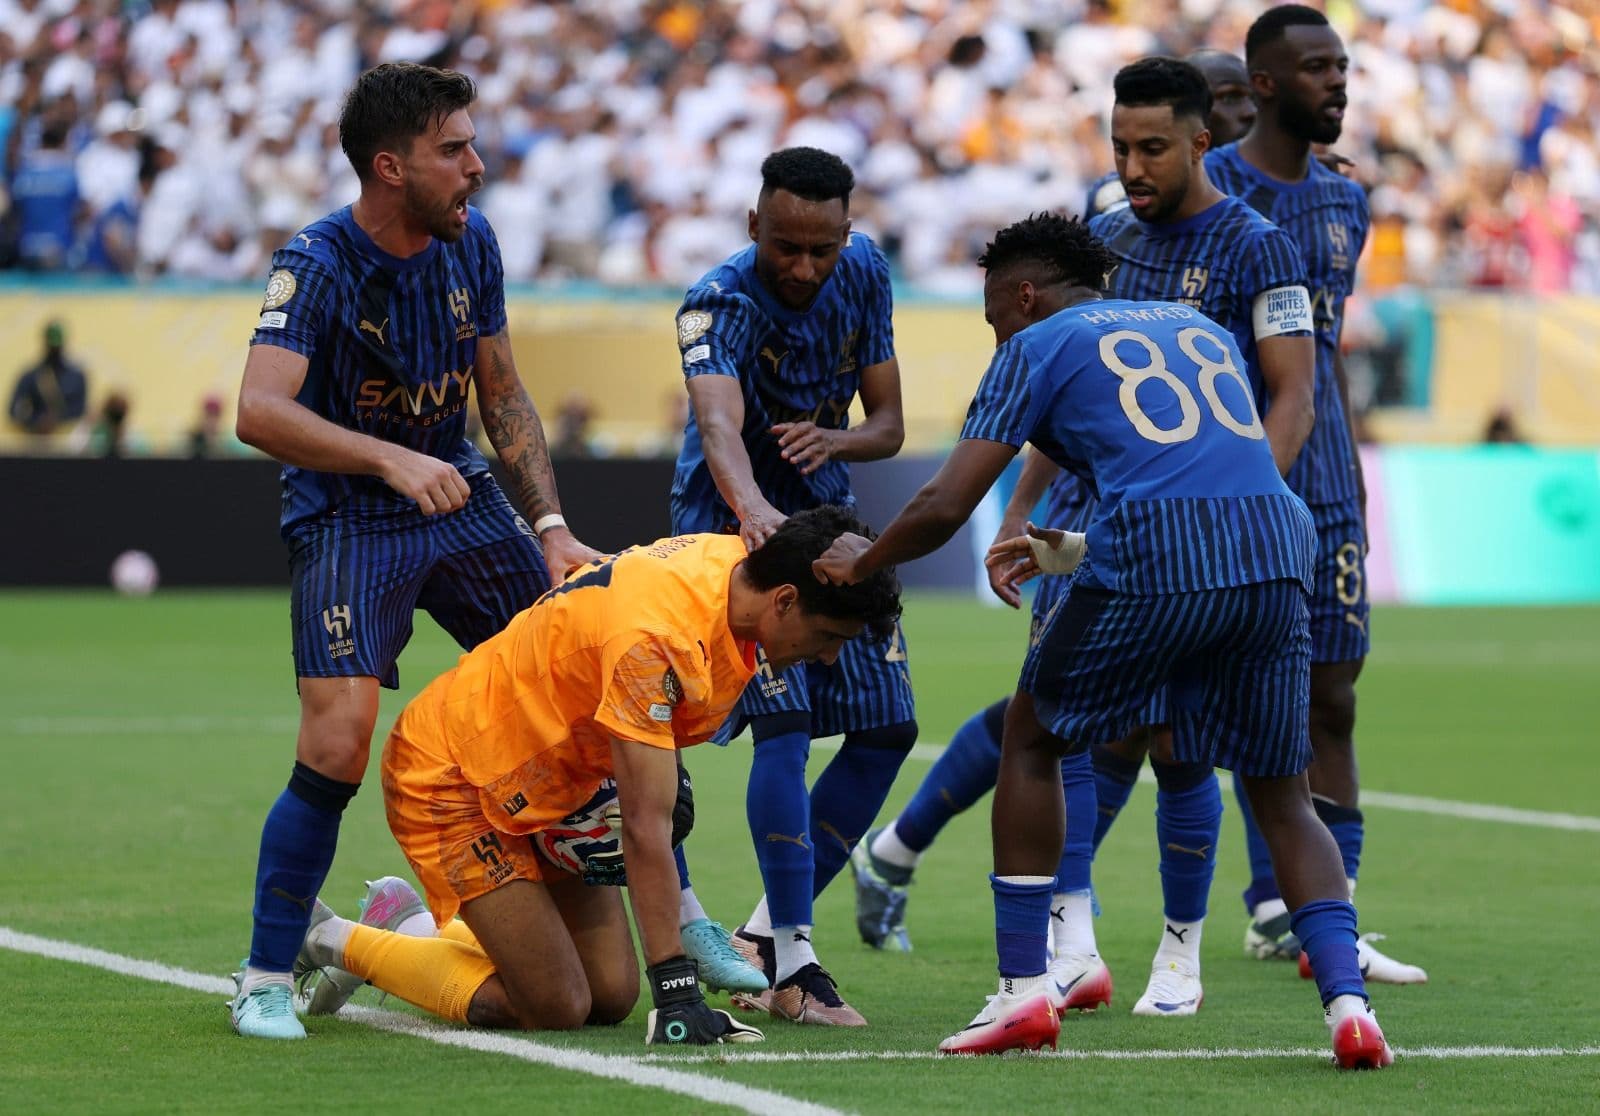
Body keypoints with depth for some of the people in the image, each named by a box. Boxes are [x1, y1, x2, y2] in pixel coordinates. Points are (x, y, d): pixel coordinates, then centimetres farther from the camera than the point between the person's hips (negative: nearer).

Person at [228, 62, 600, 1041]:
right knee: (339, 741, -21)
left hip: (460, 495, 6)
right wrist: (391, 458, -46)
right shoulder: (318, 266, -20)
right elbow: (260, 411, -34)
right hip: (348, 516, -6)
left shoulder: (471, 243, 0)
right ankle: (267, 981, -6)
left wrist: (552, 528, 2)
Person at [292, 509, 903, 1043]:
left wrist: (664, 763, 10)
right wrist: (678, 991, -37)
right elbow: (646, 829, -36)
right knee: (556, 1008, -14)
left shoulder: (732, 561, -9)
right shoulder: (653, 638, -35)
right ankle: (337, 943, 3)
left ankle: (416, 931, 22)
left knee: (612, 997, 3)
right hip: (445, 779, -9)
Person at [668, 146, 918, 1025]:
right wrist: (753, 509, -66)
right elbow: (719, 425, -45)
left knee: (887, 728, 4)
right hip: (733, 521, -7)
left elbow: (889, 425, -1)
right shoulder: (720, 305, -25)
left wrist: (834, 440, -25)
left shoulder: (863, 274, -7)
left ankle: (767, 935, 13)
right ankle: (792, 963, -20)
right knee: (785, 722, -22)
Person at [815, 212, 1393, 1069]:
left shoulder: (1038, 346, 15)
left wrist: (860, 563, 29)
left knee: (1031, 739, 19)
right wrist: (1076, 554, 42)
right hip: (1277, 550, 4)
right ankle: (1347, 1004, -5)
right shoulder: (1200, 328, 31)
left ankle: (1022, 992, 17)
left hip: (1153, 559, -4)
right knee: (1283, 797, 16)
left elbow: (944, 508, 10)